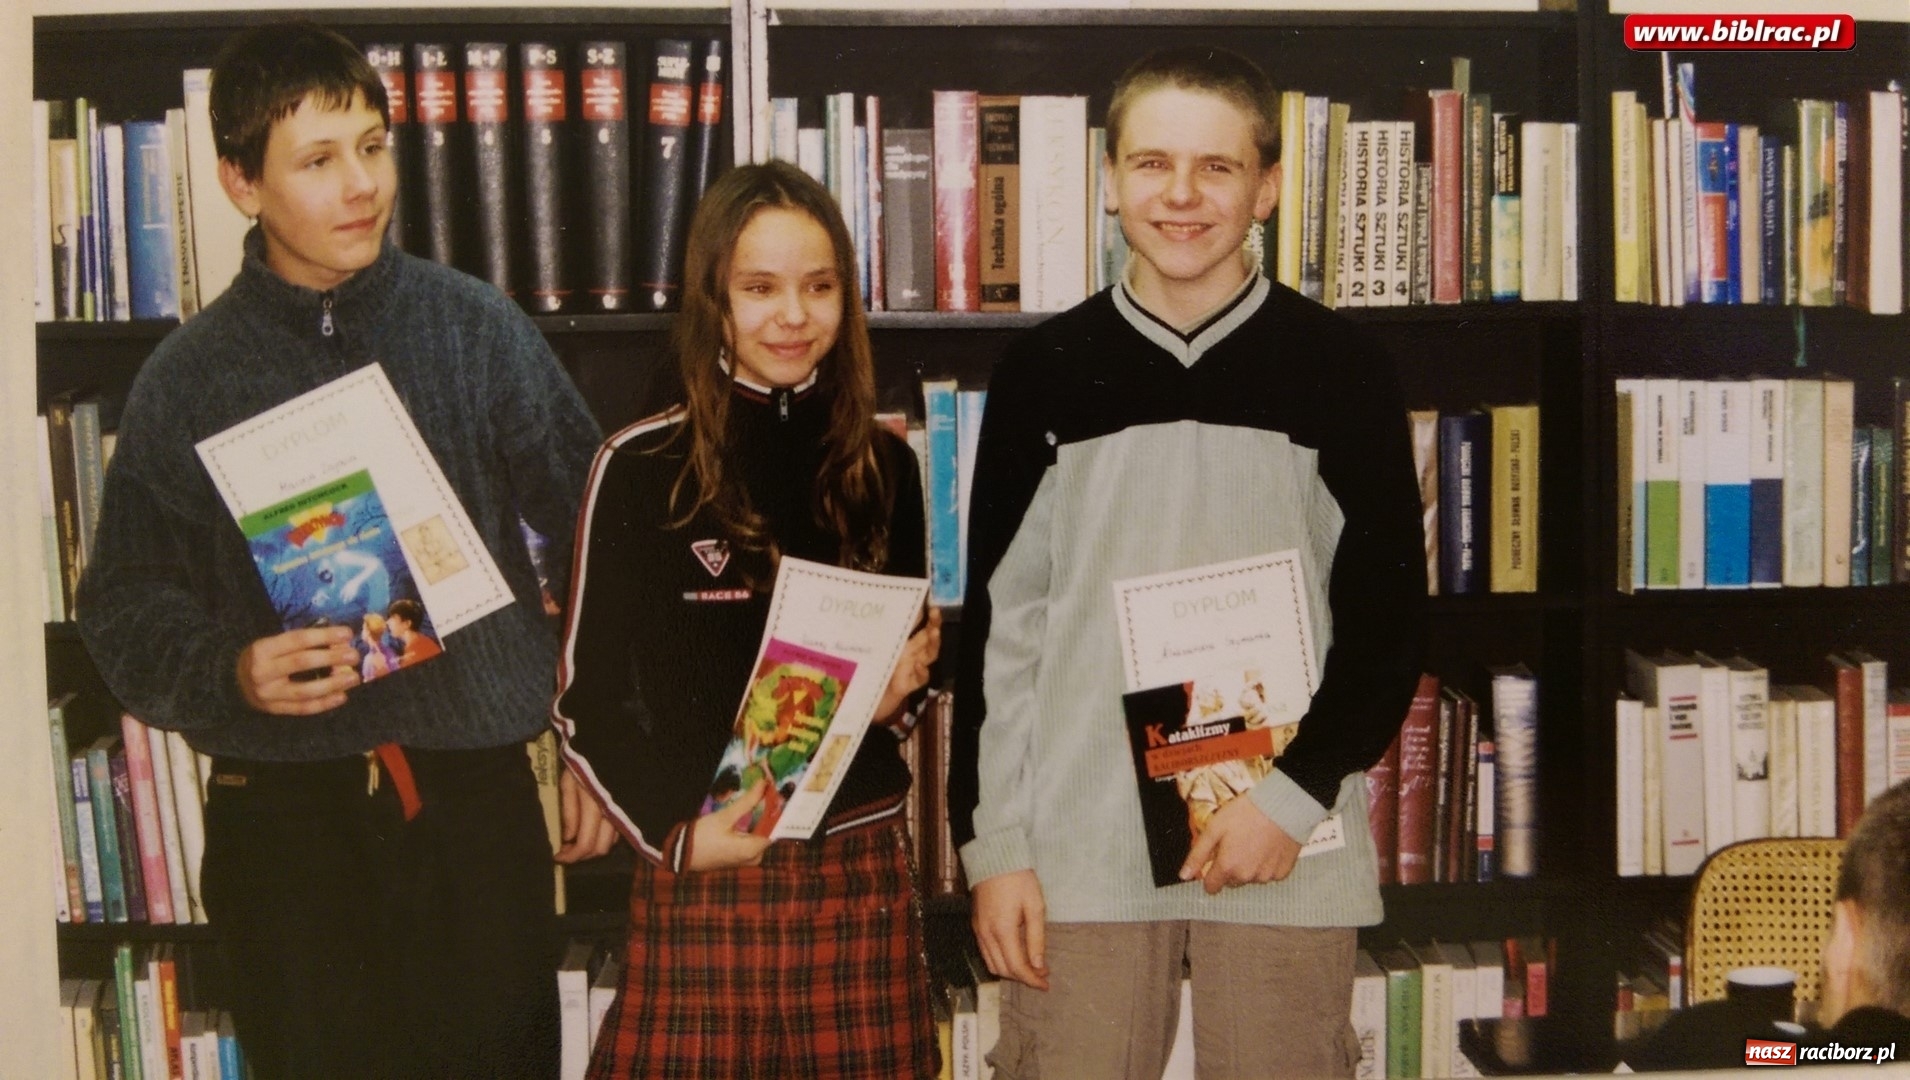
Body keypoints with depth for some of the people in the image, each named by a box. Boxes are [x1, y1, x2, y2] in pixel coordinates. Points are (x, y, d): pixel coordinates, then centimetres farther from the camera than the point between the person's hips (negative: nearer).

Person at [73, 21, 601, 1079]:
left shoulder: (479, 330, 2)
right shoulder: (188, 378, 3)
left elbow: (603, 527, 3)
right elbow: (127, 603, 6)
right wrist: (229, 674, -13)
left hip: (475, 796, 0)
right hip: (285, 818, 0)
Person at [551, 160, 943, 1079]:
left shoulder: (883, 466, 6)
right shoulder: (642, 467, -5)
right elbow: (586, 698, -2)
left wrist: (899, 687, -4)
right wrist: (671, 832, -15)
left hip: (860, 865, 3)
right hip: (701, 875, -3)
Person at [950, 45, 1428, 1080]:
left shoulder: (1341, 370, 1)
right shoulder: (1044, 371, 4)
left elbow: (1388, 613, 2)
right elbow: (998, 624, 5)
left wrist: (1298, 793, -9)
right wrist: (993, 842, 0)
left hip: (1288, 841, 0)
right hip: (1078, 842, 1)